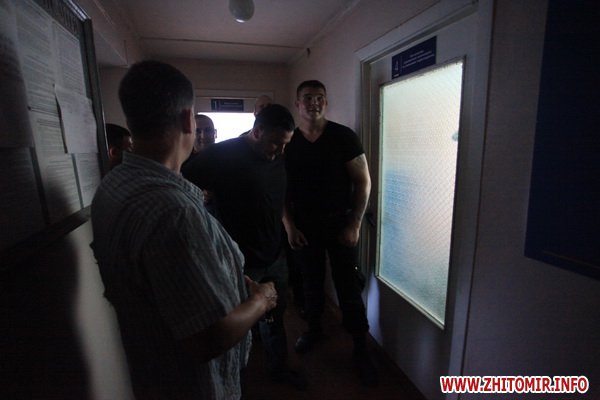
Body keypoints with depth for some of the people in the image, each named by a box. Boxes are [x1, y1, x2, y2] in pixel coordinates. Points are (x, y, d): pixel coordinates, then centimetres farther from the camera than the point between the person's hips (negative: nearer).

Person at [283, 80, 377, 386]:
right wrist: (289, 226, -3)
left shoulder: (344, 136, -7)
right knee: (311, 281, 17)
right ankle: (314, 329, 41)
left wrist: (354, 224, -11)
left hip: (340, 223, -2)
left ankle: (360, 350, 22)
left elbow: (363, 182, -6)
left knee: (349, 288, 4)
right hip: (304, 225, 3)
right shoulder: (288, 142, 1)